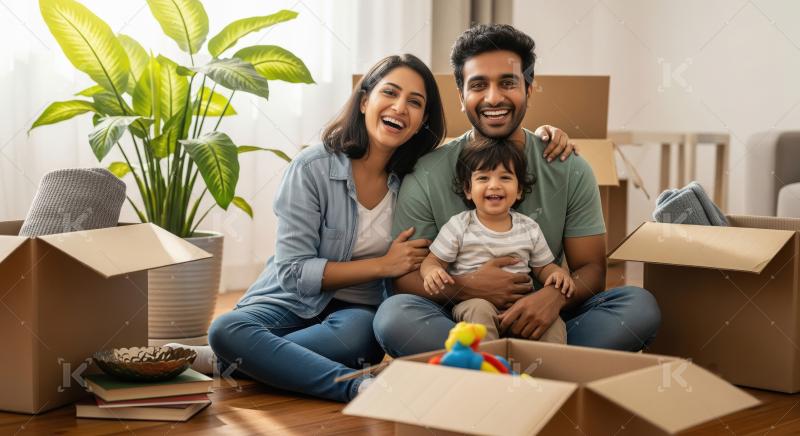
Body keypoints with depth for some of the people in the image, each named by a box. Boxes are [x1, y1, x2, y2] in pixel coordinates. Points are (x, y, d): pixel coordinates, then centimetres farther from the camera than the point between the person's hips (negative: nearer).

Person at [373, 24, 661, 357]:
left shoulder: (570, 171, 2)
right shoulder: (427, 176, -3)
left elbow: (591, 268, 2)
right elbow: (404, 276, -1)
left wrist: (555, 296, -23)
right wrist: (467, 287, -22)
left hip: (543, 323, 2)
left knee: (640, 306, -22)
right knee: (393, 314, -33)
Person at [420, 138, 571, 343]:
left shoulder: (529, 228, 11)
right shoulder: (459, 226, 1)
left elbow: (543, 267, 19)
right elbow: (433, 261, 3)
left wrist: (558, 274, -5)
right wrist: (432, 273, -21)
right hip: (471, 302, -2)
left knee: (555, 323, -24)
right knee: (480, 309, -36)